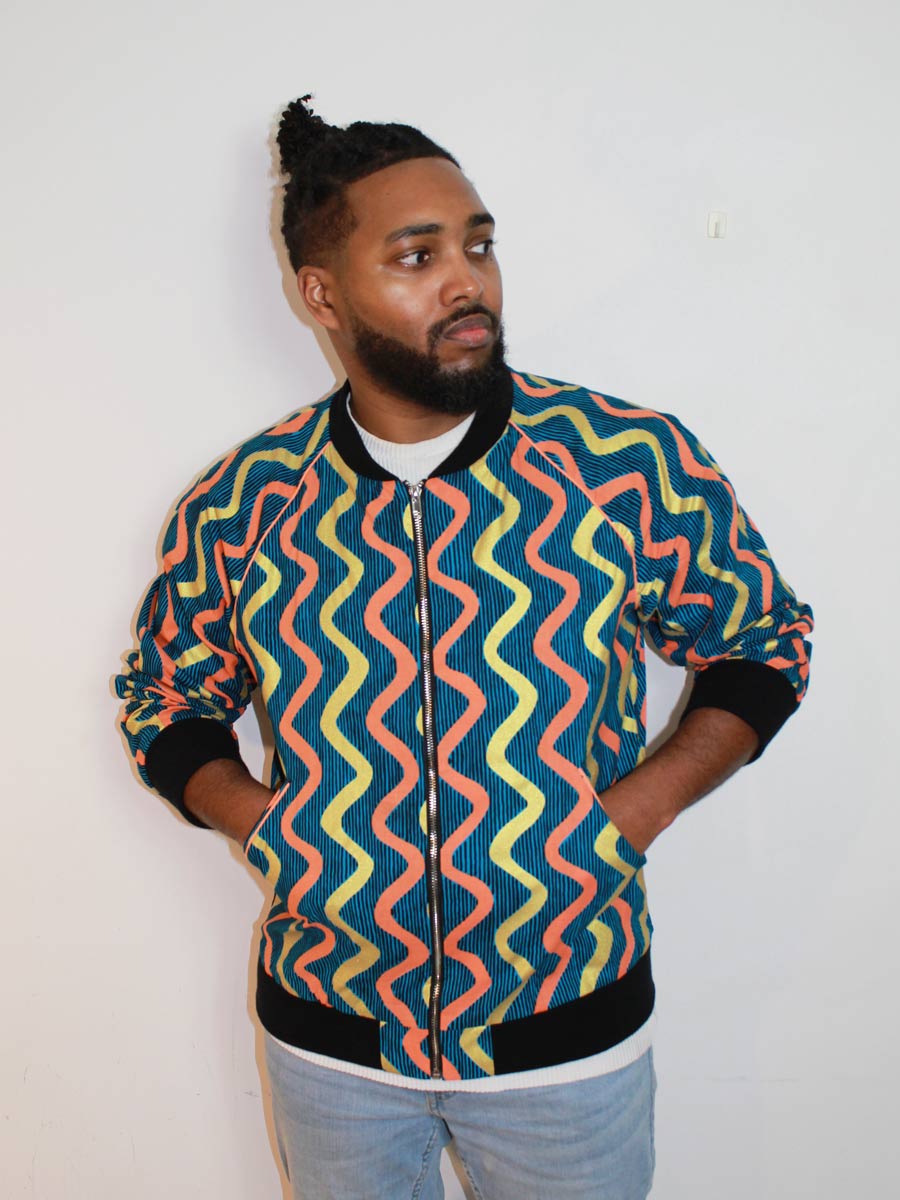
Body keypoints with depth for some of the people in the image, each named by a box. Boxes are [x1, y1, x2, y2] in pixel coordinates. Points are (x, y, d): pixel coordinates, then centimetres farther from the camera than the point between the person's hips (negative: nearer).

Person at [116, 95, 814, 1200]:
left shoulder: (638, 466, -12)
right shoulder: (236, 508, -7)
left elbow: (763, 645, 1)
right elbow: (166, 700, 8)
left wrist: (645, 803, -13)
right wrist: (245, 812, -10)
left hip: (571, 1032, -1)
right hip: (327, 1037, 2)